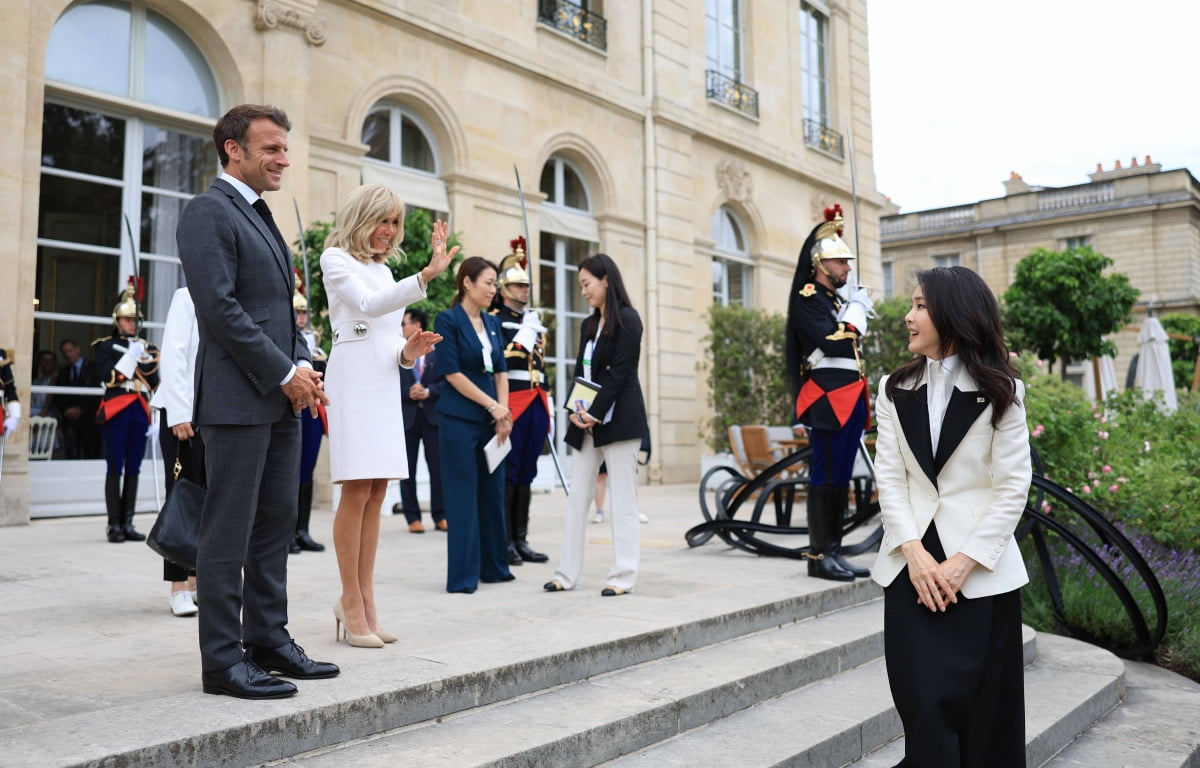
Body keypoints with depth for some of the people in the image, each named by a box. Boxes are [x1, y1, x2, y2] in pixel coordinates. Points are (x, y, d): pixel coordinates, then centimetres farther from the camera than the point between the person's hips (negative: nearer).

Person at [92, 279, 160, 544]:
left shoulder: (147, 348, 15)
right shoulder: (104, 346, 5)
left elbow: (156, 386, 12)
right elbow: (109, 379, -9)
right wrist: (131, 356, -13)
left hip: (140, 413, 4)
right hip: (116, 412, -3)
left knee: (133, 470, 5)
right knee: (115, 469, -3)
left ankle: (128, 524, 10)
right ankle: (114, 525, 1)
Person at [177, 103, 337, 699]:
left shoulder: (261, 216, 21)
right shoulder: (210, 211, -7)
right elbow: (220, 306, -17)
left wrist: (303, 366, 6)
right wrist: (285, 372, -15)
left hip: (281, 398, 9)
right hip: (238, 398, -9)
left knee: (276, 526, 12)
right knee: (229, 533, -2)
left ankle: (269, 641, 22)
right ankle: (223, 661, 7)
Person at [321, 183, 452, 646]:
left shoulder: (383, 269, 23)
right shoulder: (336, 258, 1)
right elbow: (368, 304, -18)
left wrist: (408, 351, -1)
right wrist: (427, 275, -29)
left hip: (385, 382, 7)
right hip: (353, 377, -7)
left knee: (376, 492, 5)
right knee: (357, 490, -9)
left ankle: (362, 600, 10)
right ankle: (351, 602, -3)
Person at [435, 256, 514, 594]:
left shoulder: (492, 323, 12)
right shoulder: (448, 320, -7)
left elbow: (501, 371, 10)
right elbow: (452, 373, -12)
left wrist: (504, 412, -3)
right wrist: (493, 406, -12)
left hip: (491, 420, 6)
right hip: (459, 420, -6)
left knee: (492, 492, 11)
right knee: (462, 496, -2)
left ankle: (493, 566, 22)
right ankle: (462, 575, 6)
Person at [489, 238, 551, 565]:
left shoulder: (534, 319, 20)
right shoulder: (494, 320, -2)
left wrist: (547, 403, 16)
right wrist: (525, 335, -18)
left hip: (536, 405, 7)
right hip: (511, 405, -7)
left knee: (526, 475, 9)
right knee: (507, 474, -4)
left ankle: (521, 541, 15)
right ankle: (504, 542, 2)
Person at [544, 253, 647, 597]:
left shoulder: (627, 319, -6)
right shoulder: (589, 324, 17)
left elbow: (619, 372, -14)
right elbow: (581, 371, 12)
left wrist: (595, 413, -17)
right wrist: (576, 410, -4)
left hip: (618, 419, -8)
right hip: (588, 421, 8)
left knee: (622, 500, -2)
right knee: (576, 497, 6)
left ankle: (623, 576, 4)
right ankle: (567, 573, 12)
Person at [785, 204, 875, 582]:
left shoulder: (835, 300, 21)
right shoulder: (809, 298, -7)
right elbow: (833, 343, -20)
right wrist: (858, 308, -8)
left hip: (849, 401, 9)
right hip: (829, 401, -9)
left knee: (841, 478, 9)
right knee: (825, 477, -7)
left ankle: (834, 552, 14)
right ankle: (819, 556, -2)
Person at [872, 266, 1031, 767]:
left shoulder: (1000, 392, 0)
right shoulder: (895, 391, 8)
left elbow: (1012, 488, -5)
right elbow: (889, 478, 1)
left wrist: (963, 563, -13)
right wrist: (915, 554, -12)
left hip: (982, 573, -2)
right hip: (913, 569, 2)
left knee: (983, 712, 7)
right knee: (924, 708, 1)